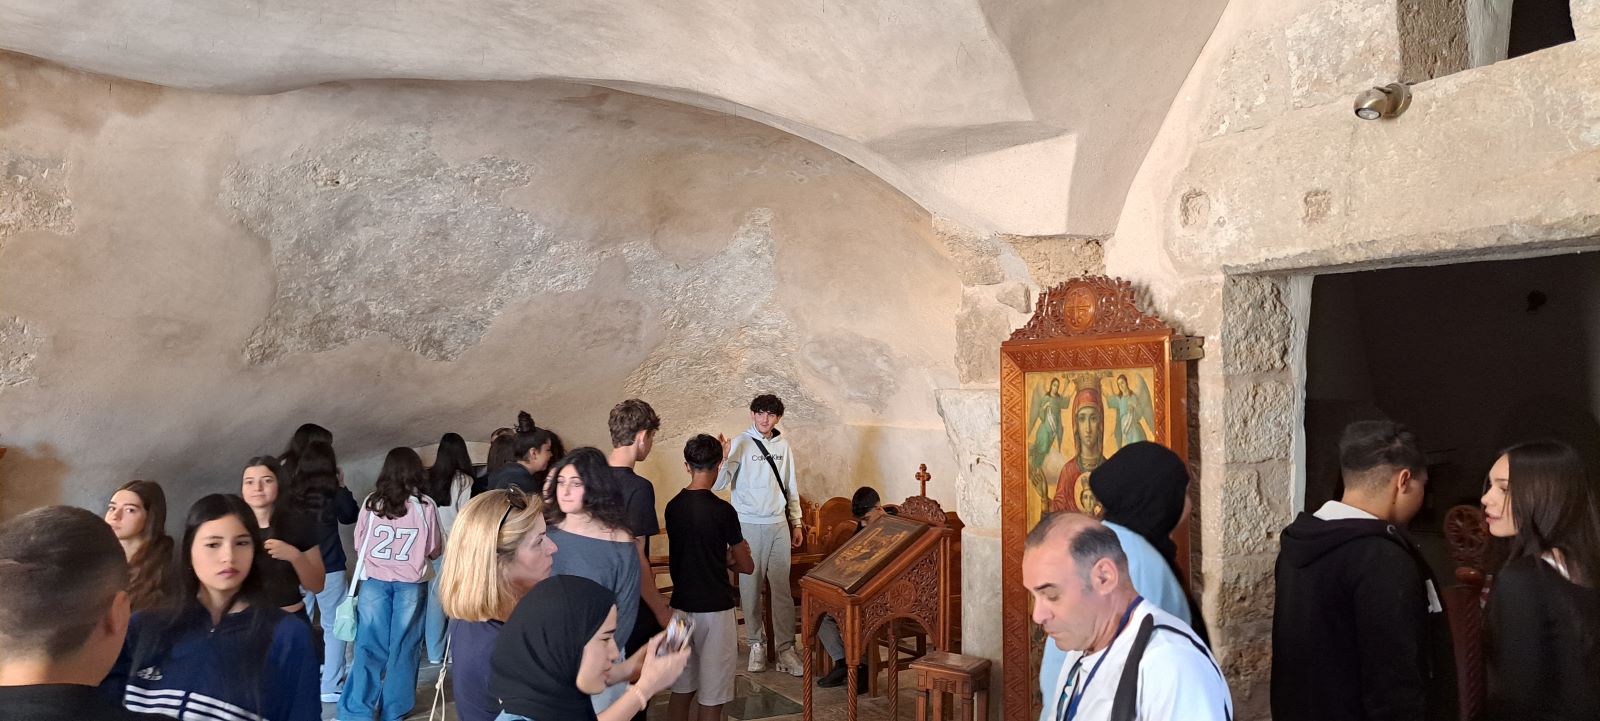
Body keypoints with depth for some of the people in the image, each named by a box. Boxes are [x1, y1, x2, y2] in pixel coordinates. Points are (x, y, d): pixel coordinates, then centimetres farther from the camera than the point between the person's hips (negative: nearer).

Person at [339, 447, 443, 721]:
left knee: (370, 646, 6)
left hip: (374, 581, 1)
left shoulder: (372, 503, -2)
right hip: (411, 584, -1)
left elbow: (358, 547, 8)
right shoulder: (425, 506, -5)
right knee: (403, 647, 9)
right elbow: (435, 551, 4)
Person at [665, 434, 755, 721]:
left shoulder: (673, 506, 1)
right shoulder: (722, 510, -15)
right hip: (714, 609, -6)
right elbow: (746, 566, -6)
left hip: (682, 604, 6)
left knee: (682, 688, 17)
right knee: (711, 696, 4)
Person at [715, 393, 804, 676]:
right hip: (748, 525, -3)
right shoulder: (740, 444, -7)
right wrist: (722, 459, -31)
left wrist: (797, 523, 14)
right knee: (750, 587, 4)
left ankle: (785, 648, 8)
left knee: (782, 588, 2)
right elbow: (718, 485, -14)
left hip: (779, 525, 3)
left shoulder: (783, 446, 6)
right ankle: (756, 644, 18)